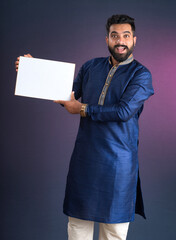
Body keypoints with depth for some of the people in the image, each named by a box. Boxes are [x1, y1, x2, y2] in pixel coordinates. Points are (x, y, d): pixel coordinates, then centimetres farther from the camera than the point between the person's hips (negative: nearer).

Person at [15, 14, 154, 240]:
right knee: (78, 220, 11)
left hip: (118, 159, -4)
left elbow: (124, 111, -16)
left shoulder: (141, 74, -4)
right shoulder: (91, 66, 11)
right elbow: (67, 96, 16)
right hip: (84, 155, 4)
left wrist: (83, 109, -11)